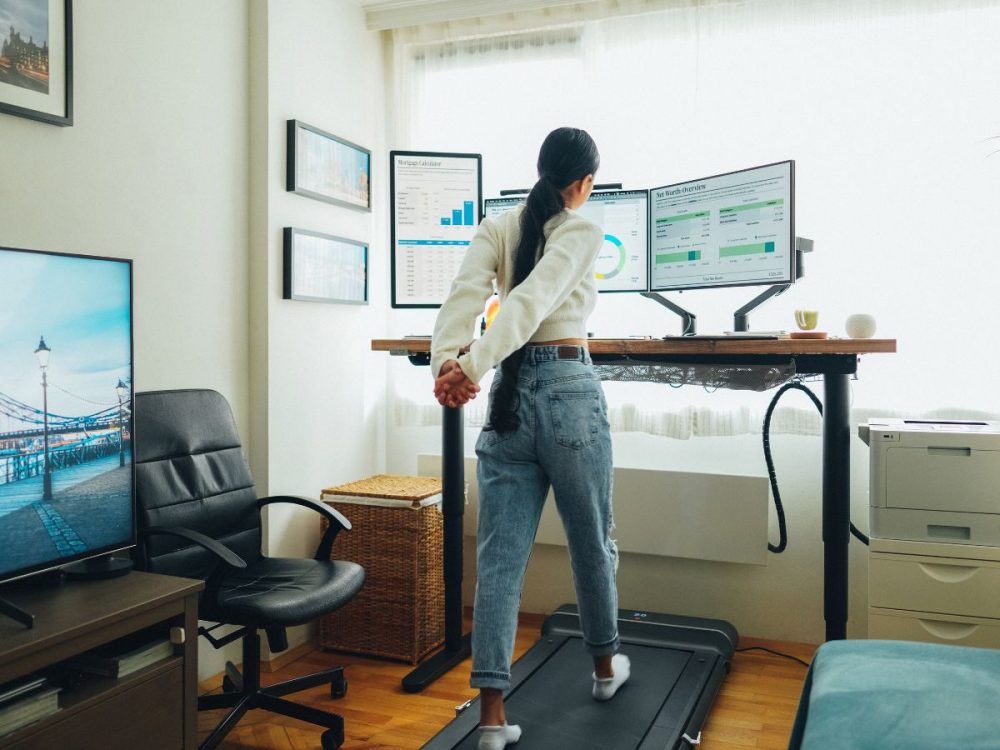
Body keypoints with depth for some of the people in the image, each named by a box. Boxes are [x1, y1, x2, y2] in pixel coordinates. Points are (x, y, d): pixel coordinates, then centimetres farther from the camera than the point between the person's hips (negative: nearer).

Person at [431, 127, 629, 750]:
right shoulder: (583, 232, -3)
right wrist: (474, 366, -28)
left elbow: (466, 294, -9)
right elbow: (533, 300, -19)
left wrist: (446, 361, -22)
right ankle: (606, 665, 37)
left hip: (510, 394, 4)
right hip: (570, 390, -3)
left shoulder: (497, 228, 9)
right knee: (592, 541, 16)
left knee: (500, 558, 4)